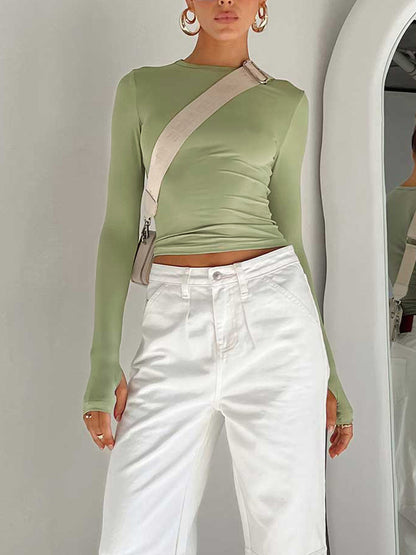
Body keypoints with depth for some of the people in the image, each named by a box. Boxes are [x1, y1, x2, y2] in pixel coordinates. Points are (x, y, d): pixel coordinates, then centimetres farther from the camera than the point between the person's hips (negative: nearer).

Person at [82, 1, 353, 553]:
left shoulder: (287, 102, 12)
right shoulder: (139, 89, 12)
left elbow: (290, 236, 12)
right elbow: (119, 227, 7)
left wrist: (329, 372, 10)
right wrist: (103, 362, -1)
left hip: (274, 319, 0)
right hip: (175, 329, 0)